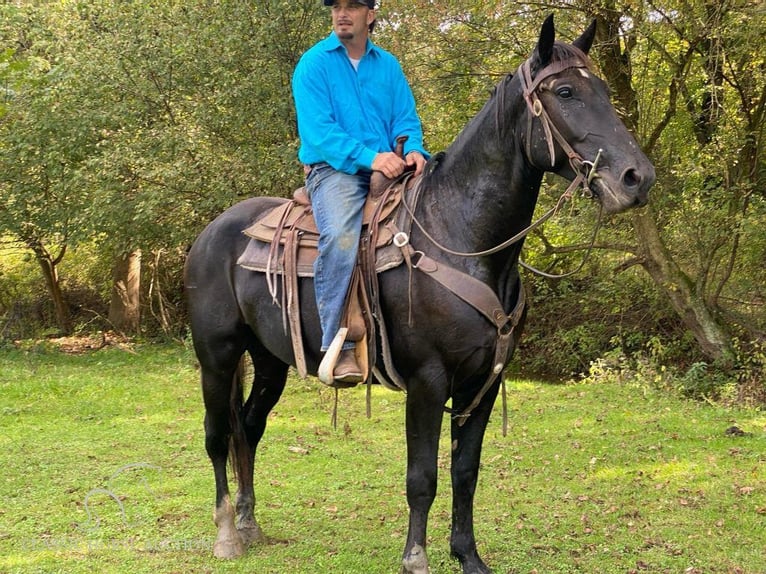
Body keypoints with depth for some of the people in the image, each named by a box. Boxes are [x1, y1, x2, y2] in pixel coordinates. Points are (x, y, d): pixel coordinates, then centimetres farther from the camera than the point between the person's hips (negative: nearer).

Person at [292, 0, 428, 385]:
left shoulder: (388, 66, 15)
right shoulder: (314, 64, 1)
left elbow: (406, 119, 11)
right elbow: (318, 130, -10)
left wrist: (413, 149, -13)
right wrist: (369, 157, -23)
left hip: (387, 168, 5)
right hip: (333, 169, -5)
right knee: (341, 235, -34)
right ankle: (337, 347, -35)